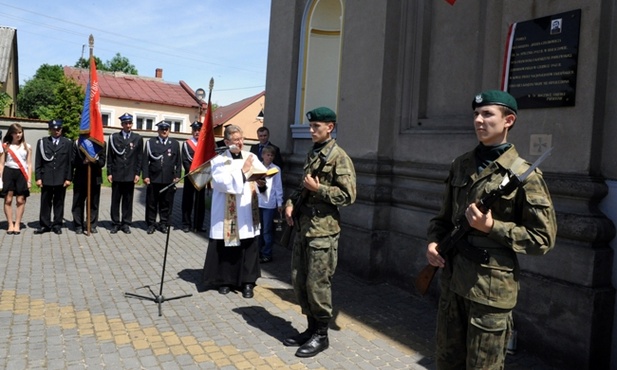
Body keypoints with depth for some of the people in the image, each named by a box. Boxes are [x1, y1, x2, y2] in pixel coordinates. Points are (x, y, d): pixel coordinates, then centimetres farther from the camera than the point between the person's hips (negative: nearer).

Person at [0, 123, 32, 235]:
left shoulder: (27, 147, 8)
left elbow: (29, 164, 7)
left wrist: (29, 180, 1)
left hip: (21, 174, 0)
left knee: (20, 200, 0)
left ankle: (17, 224, 8)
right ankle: (10, 224, 7)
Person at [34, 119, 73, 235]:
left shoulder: (68, 143, 6)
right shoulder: (42, 142, 8)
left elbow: (70, 162, 3)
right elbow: (38, 162, 6)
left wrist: (69, 178, -3)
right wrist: (38, 177, -1)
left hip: (61, 179, -1)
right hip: (46, 178, 1)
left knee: (59, 203, 6)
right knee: (45, 203, 5)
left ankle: (57, 225, 14)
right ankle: (44, 225, 13)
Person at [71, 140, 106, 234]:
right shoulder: (77, 144, 1)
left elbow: (102, 162, -2)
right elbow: (73, 162, -2)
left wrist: (95, 161, -23)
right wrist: (83, 162, -20)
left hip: (95, 178, 0)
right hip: (80, 178, 0)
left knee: (94, 203, 6)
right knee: (78, 203, 5)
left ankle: (92, 225, 16)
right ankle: (78, 226, 15)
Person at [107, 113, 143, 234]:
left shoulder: (138, 138, 5)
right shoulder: (113, 137, 5)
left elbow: (140, 157, 5)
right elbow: (110, 156, 4)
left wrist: (137, 173, -1)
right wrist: (109, 173, -1)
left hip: (130, 175, 0)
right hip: (116, 174, 0)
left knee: (128, 200, 6)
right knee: (115, 200, 4)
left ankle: (126, 223, 13)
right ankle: (115, 223, 13)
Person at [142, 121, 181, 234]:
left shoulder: (175, 144, 10)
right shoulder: (150, 143, 7)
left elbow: (178, 161, 10)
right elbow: (145, 161, 4)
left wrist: (177, 176, 4)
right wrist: (145, 176, -3)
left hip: (169, 180, 1)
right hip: (153, 179, -1)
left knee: (166, 203, 5)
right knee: (151, 203, 5)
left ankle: (163, 224, 17)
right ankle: (151, 224, 15)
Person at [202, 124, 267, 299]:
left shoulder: (251, 157, 9)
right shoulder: (219, 160, -1)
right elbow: (221, 182, -15)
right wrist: (242, 171, -17)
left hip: (248, 213, 2)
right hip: (227, 214, -2)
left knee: (249, 247, 3)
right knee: (226, 248, 5)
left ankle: (248, 282, 15)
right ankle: (225, 280, 21)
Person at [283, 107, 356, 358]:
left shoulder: (339, 157, -11)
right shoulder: (312, 154, 15)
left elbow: (349, 196, -15)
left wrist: (318, 189, -17)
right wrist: (291, 202, 7)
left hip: (323, 231, -8)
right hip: (303, 227, 9)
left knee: (317, 284, 0)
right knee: (299, 281, 13)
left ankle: (321, 335, 17)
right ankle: (311, 327, 28)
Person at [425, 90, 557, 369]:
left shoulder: (524, 175, -10)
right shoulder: (460, 166, 8)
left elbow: (544, 238, -9)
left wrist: (492, 227, -18)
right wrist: (434, 242, -2)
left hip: (491, 288, -5)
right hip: (452, 281, 6)